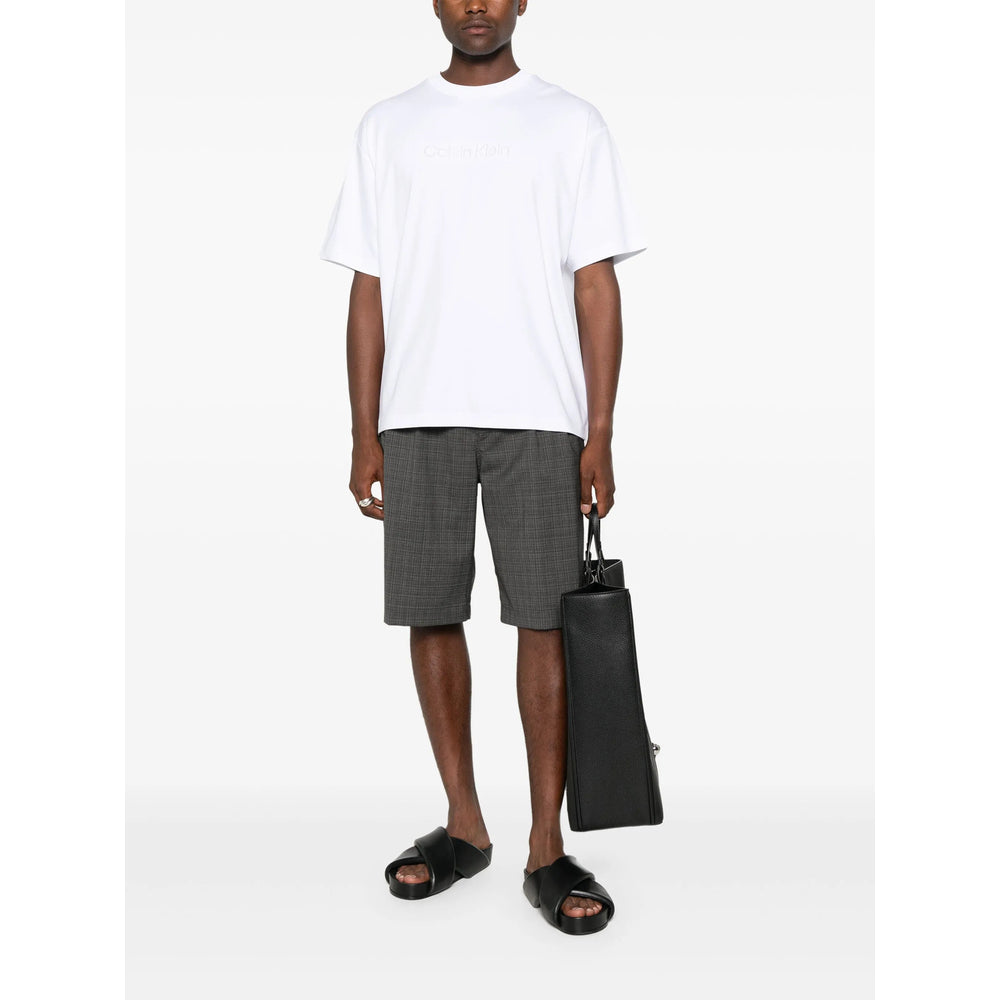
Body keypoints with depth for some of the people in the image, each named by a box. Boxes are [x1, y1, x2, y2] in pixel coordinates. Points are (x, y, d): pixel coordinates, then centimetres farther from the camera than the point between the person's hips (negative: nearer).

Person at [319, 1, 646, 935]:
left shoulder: (570, 123, 8)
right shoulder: (387, 125, 13)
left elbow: (596, 287, 3)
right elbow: (368, 290, 10)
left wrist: (600, 433, -5)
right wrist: (364, 434, 4)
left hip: (537, 413, -2)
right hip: (417, 413, 2)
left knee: (544, 620, -2)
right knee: (430, 614, 5)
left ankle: (547, 848, 8)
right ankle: (463, 823, 21)